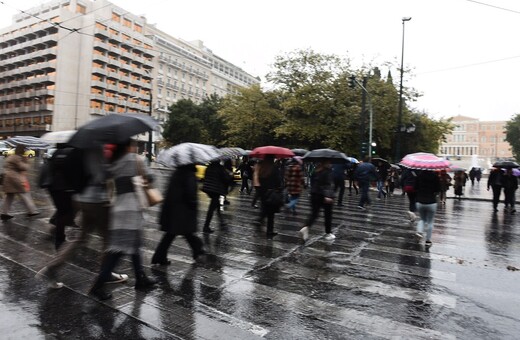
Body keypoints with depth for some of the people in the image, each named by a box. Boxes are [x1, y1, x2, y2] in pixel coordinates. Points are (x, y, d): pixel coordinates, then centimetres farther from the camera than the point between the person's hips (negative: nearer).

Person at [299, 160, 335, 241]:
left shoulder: (316, 170, 8)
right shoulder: (328, 171, -12)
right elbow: (329, 184, -23)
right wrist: (328, 195, -30)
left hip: (315, 195, 5)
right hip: (325, 196, -5)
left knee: (314, 213, 8)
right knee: (328, 215, 10)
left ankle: (305, 227, -16)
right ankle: (328, 233, 19)